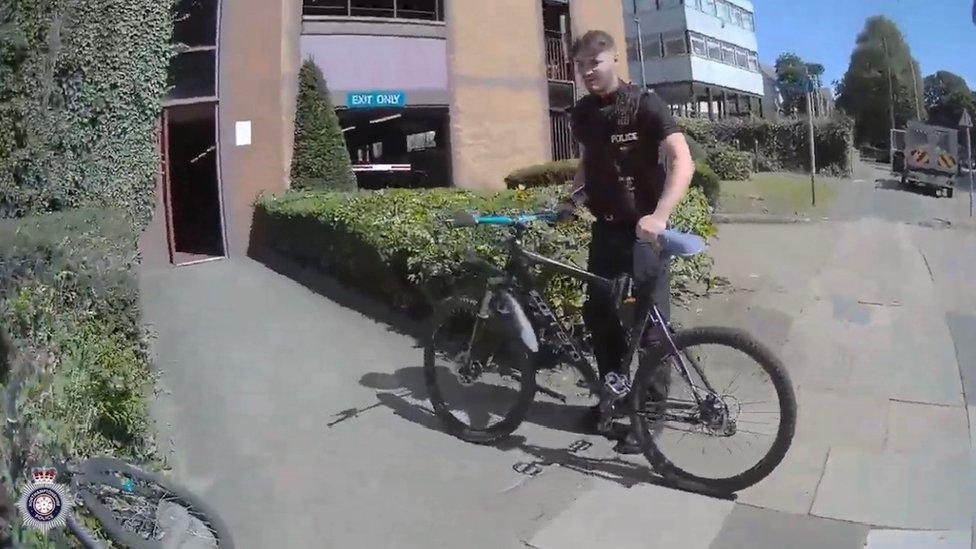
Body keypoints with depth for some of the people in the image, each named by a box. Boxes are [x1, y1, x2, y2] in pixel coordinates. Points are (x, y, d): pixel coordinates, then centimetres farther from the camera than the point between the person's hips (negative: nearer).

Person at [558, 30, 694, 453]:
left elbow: (683, 162, -21)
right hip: (606, 227, 6)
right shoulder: (582, 112, 7)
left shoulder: (645, 104, -12)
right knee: (596, 311, 11)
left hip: (644, 228, -6)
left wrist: (659, 215, -35)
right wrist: (572, 197, 5)